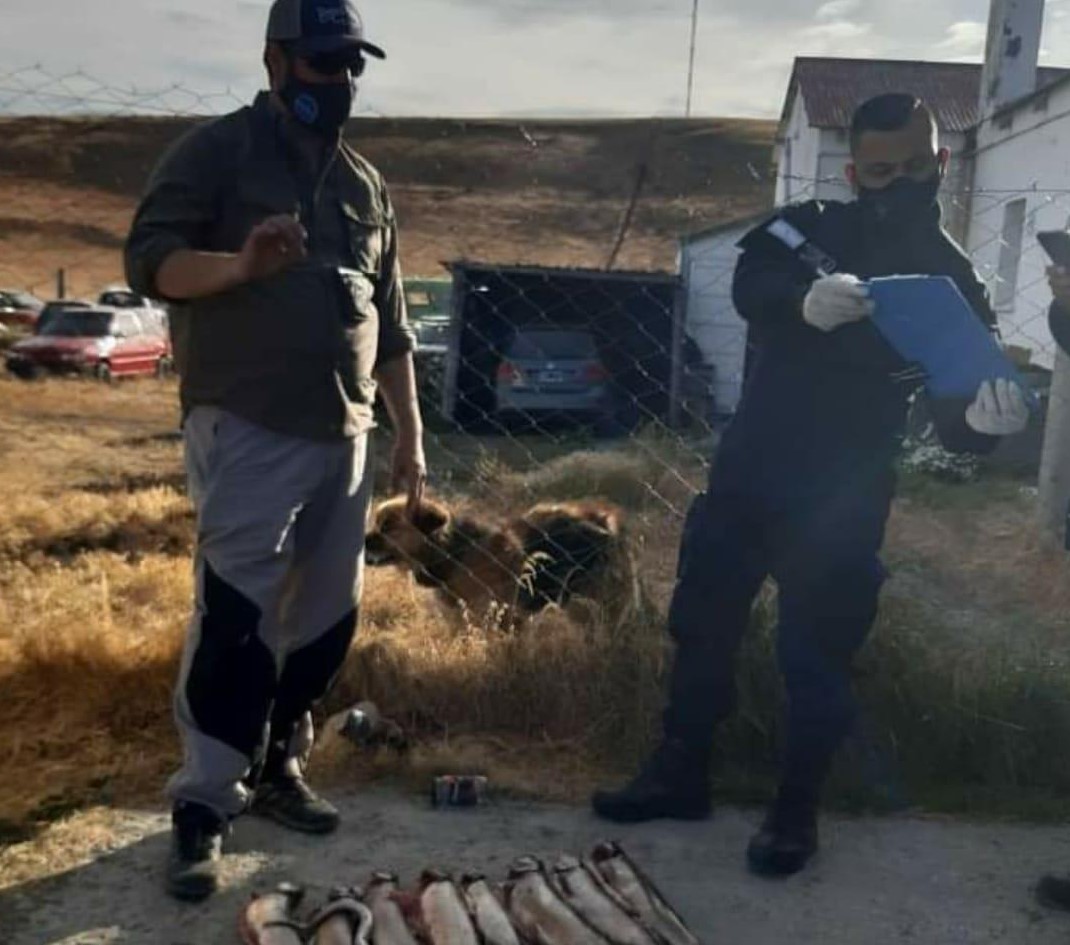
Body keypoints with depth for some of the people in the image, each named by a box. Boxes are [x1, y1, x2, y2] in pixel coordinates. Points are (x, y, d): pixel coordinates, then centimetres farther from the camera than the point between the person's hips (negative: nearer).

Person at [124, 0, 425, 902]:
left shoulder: (368, 185, 18)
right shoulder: (218, 150, 1)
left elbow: (389, 322, 19)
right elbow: (148, 258, -9)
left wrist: (410, 432, 15)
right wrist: (239, 263, -29)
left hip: (344, 438, 6)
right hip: (247, 432, -6)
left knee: (328, 614, 9)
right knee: (236, 618, -7)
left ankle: (276, 766, 25)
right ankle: (204, 805, 4)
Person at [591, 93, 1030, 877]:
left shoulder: (952, 280, -1)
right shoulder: (811, 229, 0)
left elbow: (957, 417, -7)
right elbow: (750, 282, -20)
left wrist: (988, 417, -31)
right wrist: (806, 300, -41)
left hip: (844, 500, -2)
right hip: (749, 472, 2)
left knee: (817, 653, 5)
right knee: (702, 620, 11)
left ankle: (798, 810, 26)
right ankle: (681, 773, 31)